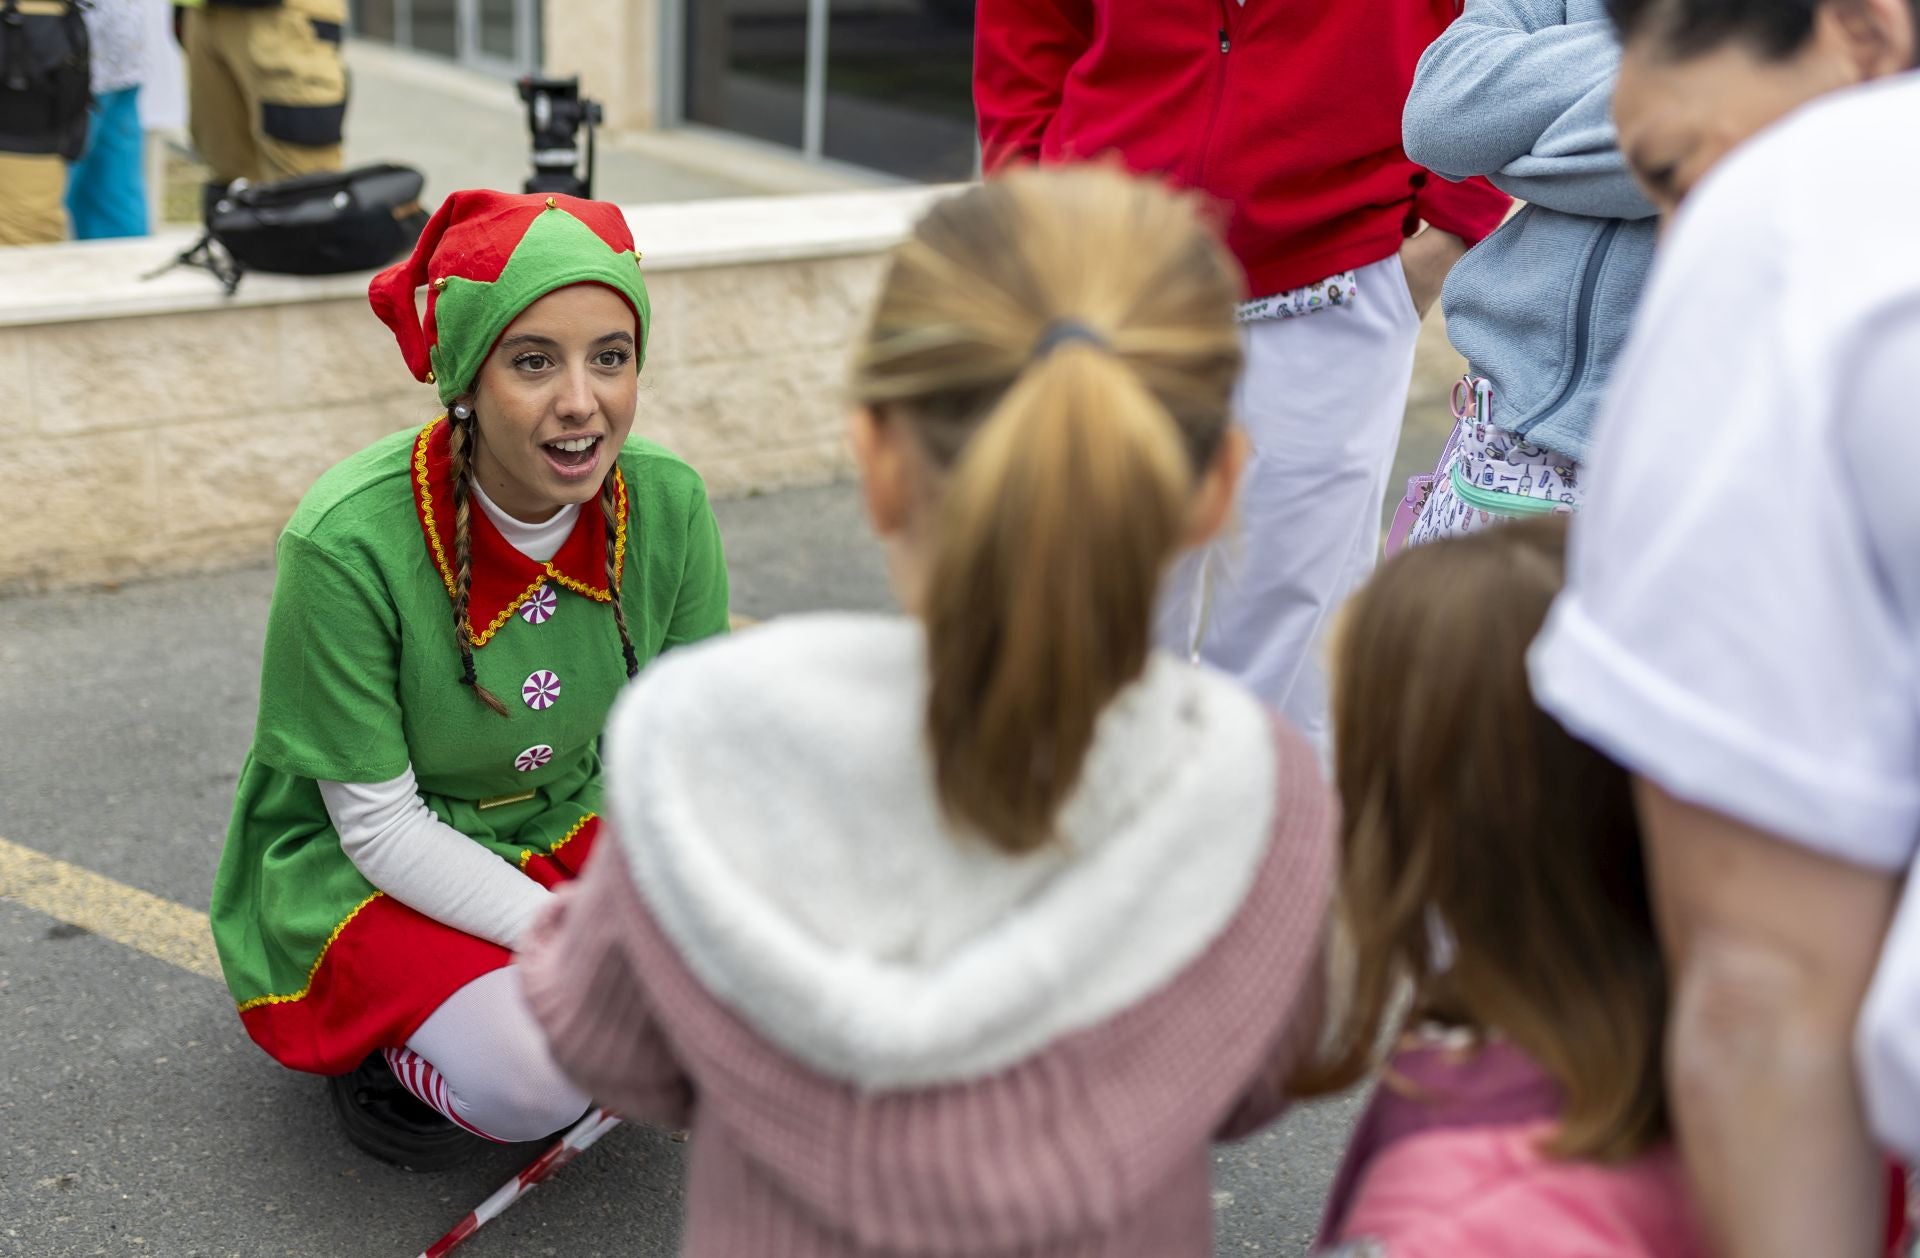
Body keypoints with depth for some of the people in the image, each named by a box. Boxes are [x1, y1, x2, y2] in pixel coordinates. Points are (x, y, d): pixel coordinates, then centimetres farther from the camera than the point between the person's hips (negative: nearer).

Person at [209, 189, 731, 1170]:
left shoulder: (666, 502, -14)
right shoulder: (348, 541, -27)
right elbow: (380, 826, -21)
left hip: (565, 828, 5)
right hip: (360, 868, -5)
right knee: (536, 1077, -30)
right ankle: (382, 1049, 2)